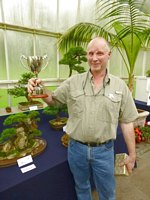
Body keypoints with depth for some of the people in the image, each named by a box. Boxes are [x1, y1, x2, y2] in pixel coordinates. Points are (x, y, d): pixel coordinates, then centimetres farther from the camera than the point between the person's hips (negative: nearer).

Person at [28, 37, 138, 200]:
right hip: (76, 148, 1)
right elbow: (53, 99, 4)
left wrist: (132, 154, 2)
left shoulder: (120, 86, -6)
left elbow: (126, 122, -3)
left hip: (104, 150, 0)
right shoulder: (73, 82, -5)